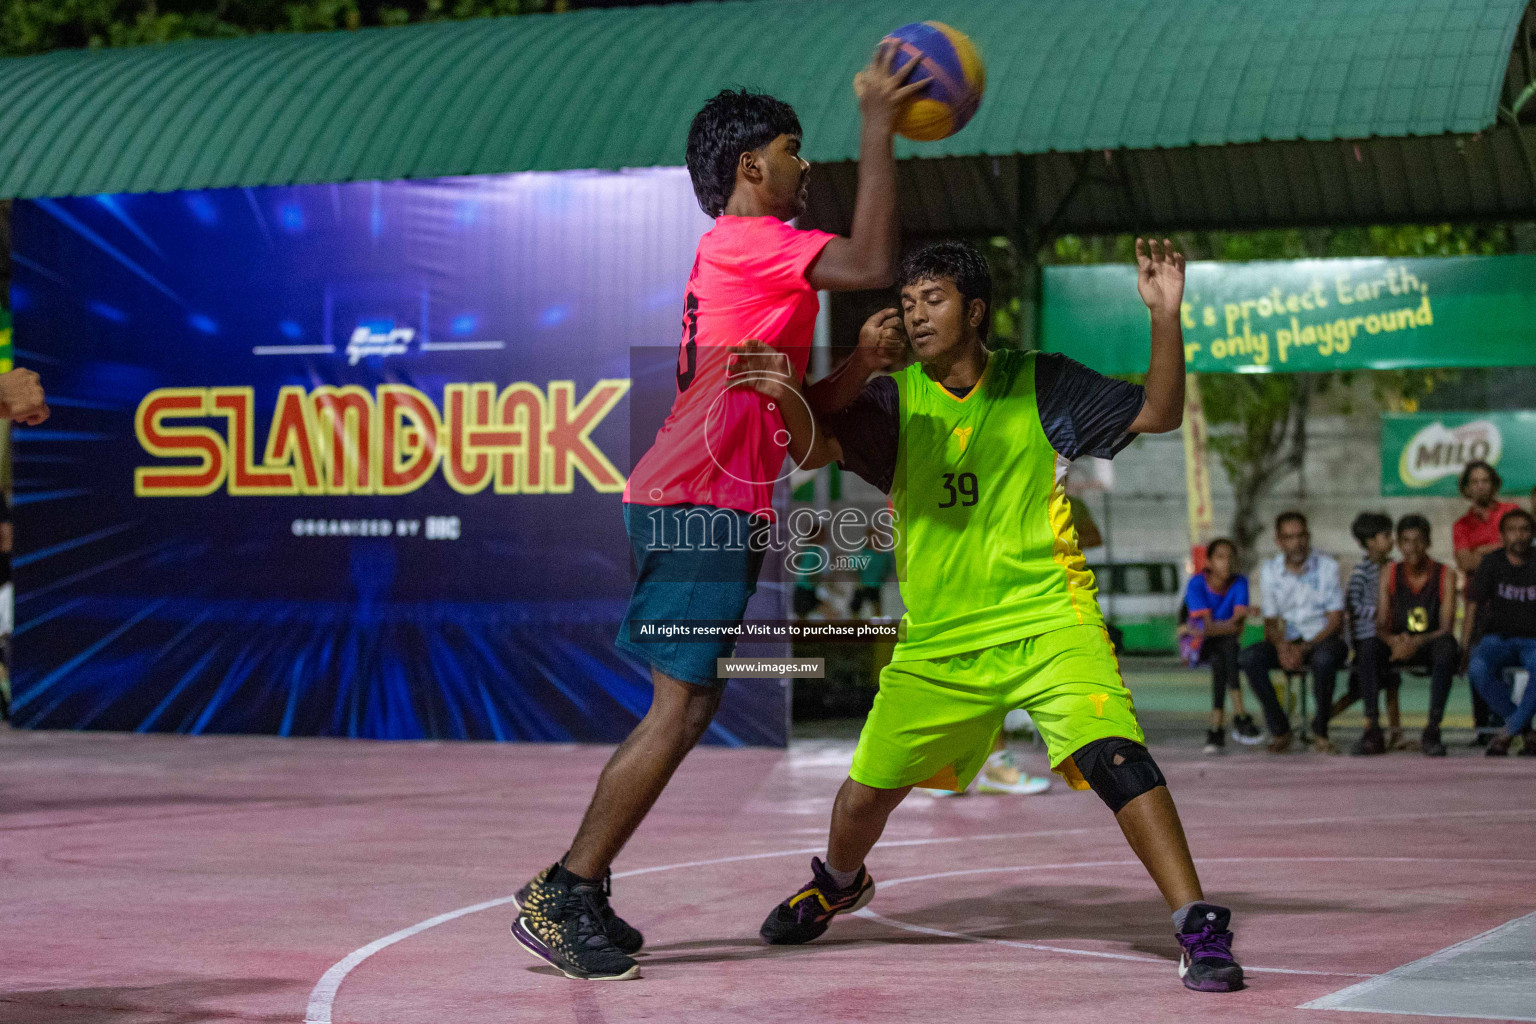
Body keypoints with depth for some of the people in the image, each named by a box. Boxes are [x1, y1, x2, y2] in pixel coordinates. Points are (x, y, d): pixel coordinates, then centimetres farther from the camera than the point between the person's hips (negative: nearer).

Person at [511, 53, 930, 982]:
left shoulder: (748, 255, 22)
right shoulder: (747, 241, -10)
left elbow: (791, 409, 25)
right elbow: (871, 265, -25)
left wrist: (862, 362, 11)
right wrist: (879, 128, -20)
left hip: (710, 505, 10)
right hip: (702, 506, -10)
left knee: (690, 704, 11)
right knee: (683, 706, -10)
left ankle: (578, 895, 14)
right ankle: (562, 896, -6)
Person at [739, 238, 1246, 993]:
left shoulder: (1038, 384, 0)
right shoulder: (895, 401, 3)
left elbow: (1158, 414, 0)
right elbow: (810, 448, -11)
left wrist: (1164, 316, -14)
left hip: (1047, 621, -3)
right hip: (937, 641, 3)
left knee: (1113, 754, -25)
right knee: (866, 791, 8)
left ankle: (1200, 929, -21)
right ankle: (838, 884, 44)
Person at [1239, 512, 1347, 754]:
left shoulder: (1327, 567, -5)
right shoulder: (1269, 571, 3)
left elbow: (1335, 621, -7)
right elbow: (1270, 622, 7)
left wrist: (1304, 649, -21)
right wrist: (1281, 646, -17)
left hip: (1323, 640, -3)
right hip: (1289, 642, 3)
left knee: (1324, 659, -40)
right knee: (1248, 657, -27)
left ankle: (1320, 731, -18)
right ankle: (1279, 729, -14)